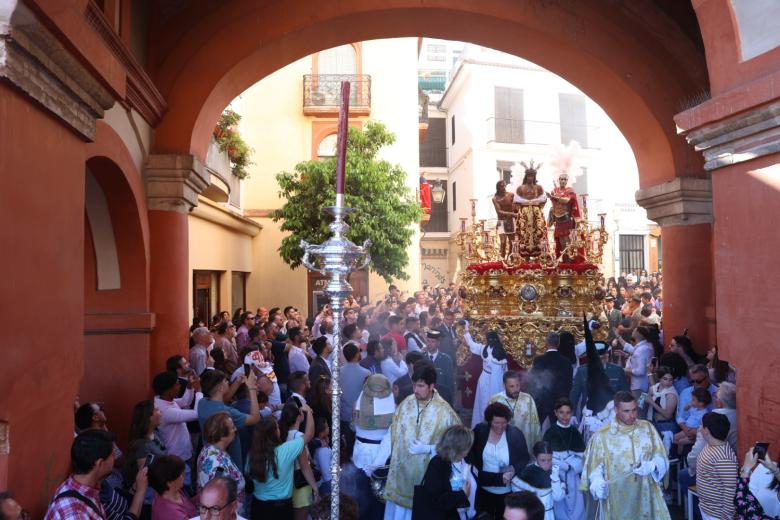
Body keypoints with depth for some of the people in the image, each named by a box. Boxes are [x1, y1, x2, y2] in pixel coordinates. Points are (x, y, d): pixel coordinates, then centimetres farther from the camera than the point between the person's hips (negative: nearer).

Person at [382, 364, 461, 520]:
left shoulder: (444, 411, -16)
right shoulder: (406, 404, -5)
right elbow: (392, 433, 3)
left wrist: (427, 449, -20)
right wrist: (381, 458, -1)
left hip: (427, 473, -3)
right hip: (401, 470, 4)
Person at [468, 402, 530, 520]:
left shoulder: (516, 434, -14)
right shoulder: (480, 430, -10)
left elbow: (525, 459, -7)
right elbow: (470, 452, 2)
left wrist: (514, 469, -24)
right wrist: (474, 470, -13)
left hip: (507, 491, -1)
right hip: (484, 489, 1)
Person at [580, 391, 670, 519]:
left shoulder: (648, 428, 3)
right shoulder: (602, 435, -7)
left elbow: (662, 459, 4)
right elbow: (595, 468, -3)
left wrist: (651, 466, -16)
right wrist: (598, 484, -23)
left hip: (646, 494, 2)